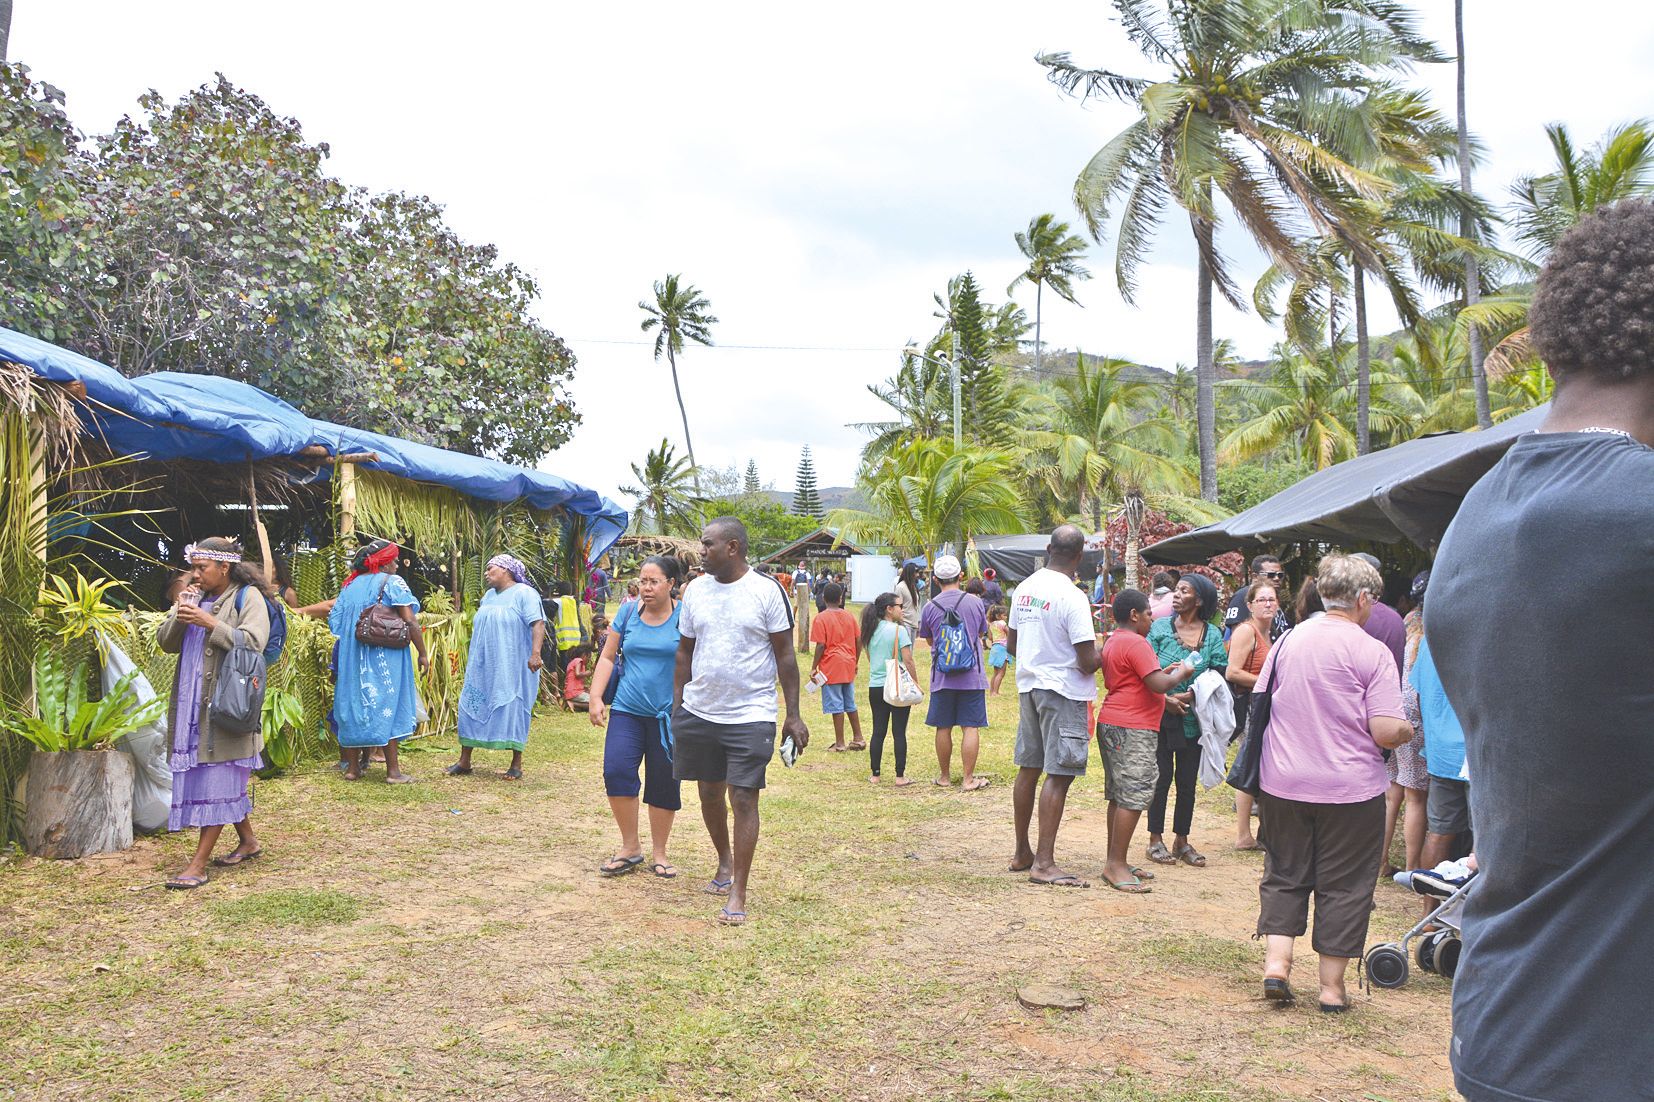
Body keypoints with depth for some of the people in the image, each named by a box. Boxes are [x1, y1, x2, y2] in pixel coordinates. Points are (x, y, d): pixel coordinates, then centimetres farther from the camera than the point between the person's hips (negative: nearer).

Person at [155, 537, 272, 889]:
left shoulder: (248, 597, -4)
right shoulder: (198, 598, 17)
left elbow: (252, 643, -16)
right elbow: (165, 643, 13)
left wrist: (210, 622, -19)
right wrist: (179, 613, -3)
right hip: (193, 704, 7)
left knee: (217, 781, -6)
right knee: (227, 781, 13)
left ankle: (199, 864, -5)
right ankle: (248, 841, 27)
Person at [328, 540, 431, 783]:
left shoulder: (350, 585, 9)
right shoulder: (392, 583, -6)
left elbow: (334, 622, 7)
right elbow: (410, 622, -13)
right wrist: (422, 653, -8)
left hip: (352, 658, 5)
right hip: (385, 659, -5)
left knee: (354, 707, 11)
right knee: (386, 708, 0)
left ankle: (353, 767, 17)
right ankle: (393, 771, 0)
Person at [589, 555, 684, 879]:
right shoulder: (628, 613, 5)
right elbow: (608, 657, 11)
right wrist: (596, 698, 2)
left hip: (668, 715, -2)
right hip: (627, 710, 2)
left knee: (663, 784, 5)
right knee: (616, 771, -11)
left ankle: (659, 853, 22)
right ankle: (630, 847, 7)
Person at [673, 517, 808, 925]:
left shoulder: (767, 590, -7)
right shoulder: (695, 591, 5)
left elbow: (785, 655, -4)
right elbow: (685, 653, 13)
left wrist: (793, 715, -6)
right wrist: (676, 707, 10)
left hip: (751, 715, -5)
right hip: (698, 712, 5)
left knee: (743, 799, -6)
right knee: (710, 794, 15)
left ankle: (737, 894, 2)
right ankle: (725, 864, 39)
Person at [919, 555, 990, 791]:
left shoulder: (930, 607, -5)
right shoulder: (975, 603, -5)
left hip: (942, 677, 1)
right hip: (972, 676, -1)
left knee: (943, 728, 10)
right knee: (971, 727, 3)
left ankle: (944, 777, 21)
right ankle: (968, 779, 4)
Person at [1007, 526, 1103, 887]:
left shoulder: (1024, 587, 4)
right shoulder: (1072, 597, -18)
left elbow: (1012, 645, 14)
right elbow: (1088, 662, -19)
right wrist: (1101, 655, 2)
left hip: (1028, 685, 8)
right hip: (1064, 692, -8)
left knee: (1028, 769, 14)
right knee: (1058, 775, -4)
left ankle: (1022, 852, 25)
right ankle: (1044, 863, -3)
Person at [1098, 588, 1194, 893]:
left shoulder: (1112, 641, 18)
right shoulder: (1136, 644, -14)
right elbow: (1158, 685, -19)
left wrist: (1164, 672, 18)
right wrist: (1180, 673, -2)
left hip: (1111, 725, 11)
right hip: (1133, 730, -11)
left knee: (1119, 796, 12)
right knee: (1133, 797, -9)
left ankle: (1115, 862, 17)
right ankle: (1116, 865, -9)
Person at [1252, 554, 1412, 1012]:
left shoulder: (1286, 641, 3)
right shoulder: (1372, 652, -11)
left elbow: (1259, 708, 12)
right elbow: (1386, 732, -15)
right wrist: (1408, 731, 7)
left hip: (1282, 784, 4)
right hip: (1349, 790, -4)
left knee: (1284, 874, 17)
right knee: (1343, 886, 9)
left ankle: (1276, 962, 6)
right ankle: (1332, 986, 17)